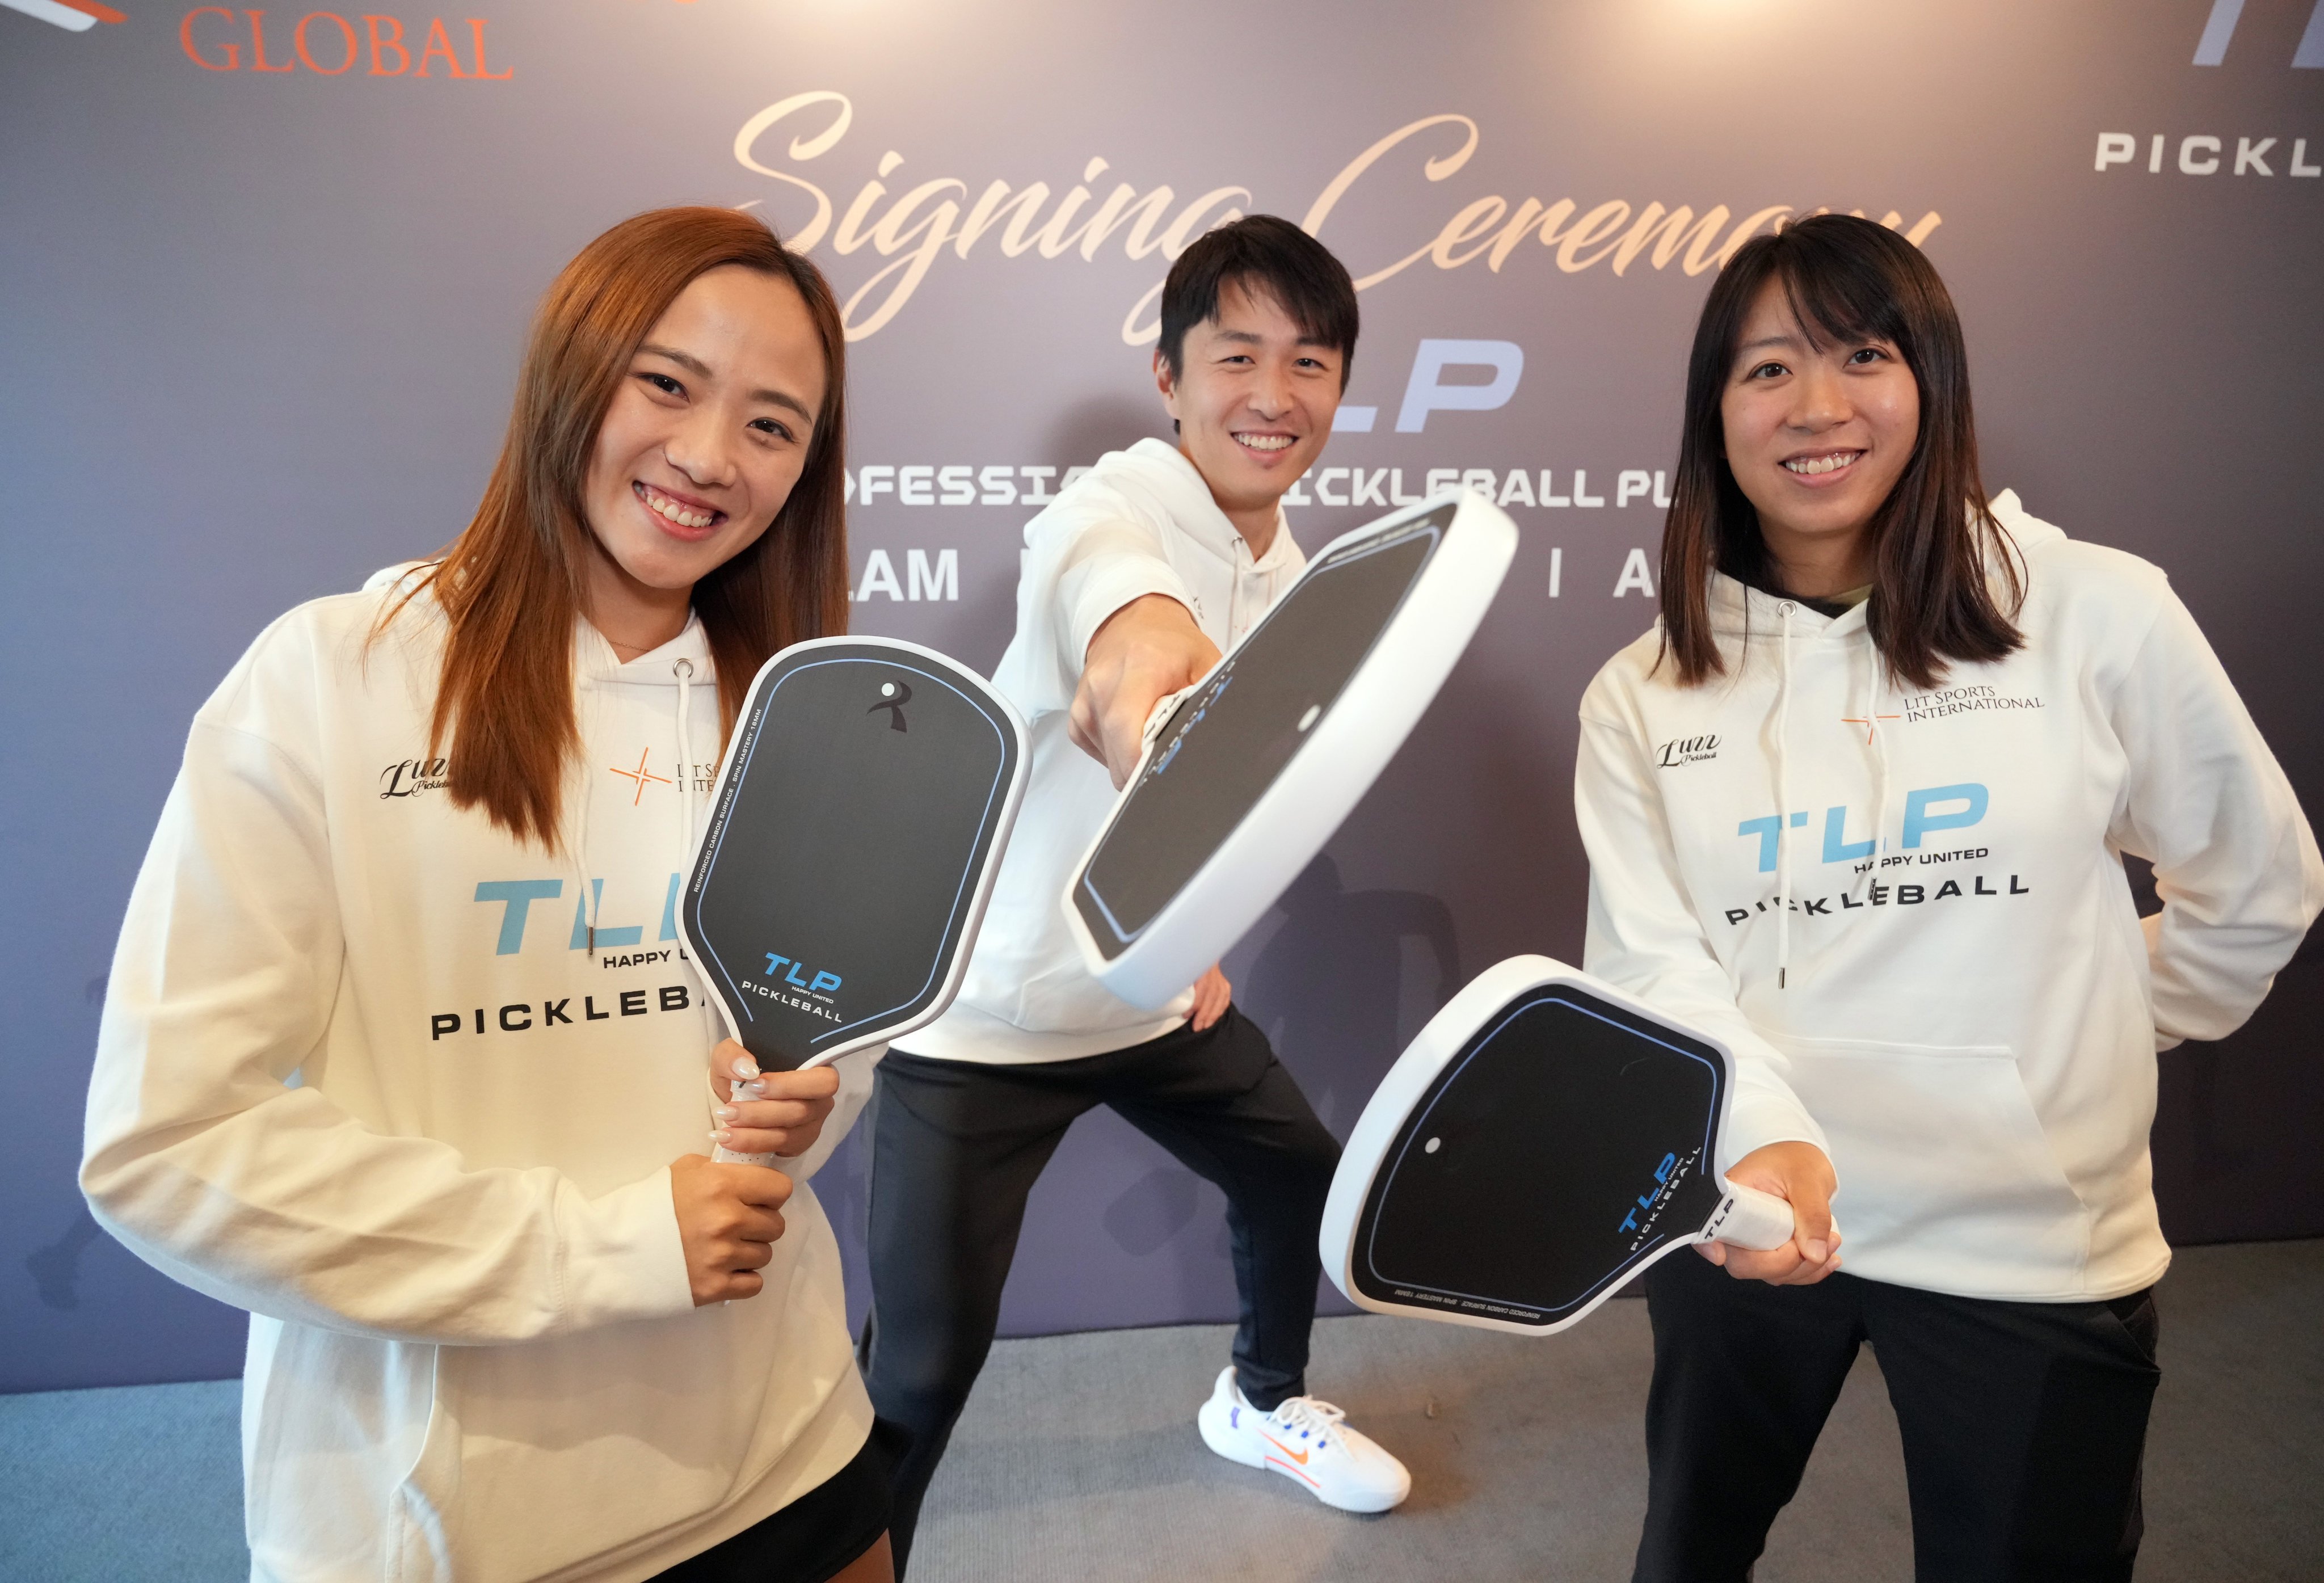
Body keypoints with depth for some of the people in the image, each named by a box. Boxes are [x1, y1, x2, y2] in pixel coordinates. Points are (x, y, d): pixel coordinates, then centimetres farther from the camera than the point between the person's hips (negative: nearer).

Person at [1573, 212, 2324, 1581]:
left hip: (2034, 1243, -1)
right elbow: (1651, 968, -12)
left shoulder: (2101, 615, -8)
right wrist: (1765, 1137, -29)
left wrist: (2098, 1048, 12)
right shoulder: (1643, 697, -3)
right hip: (1745, 1215, 2)